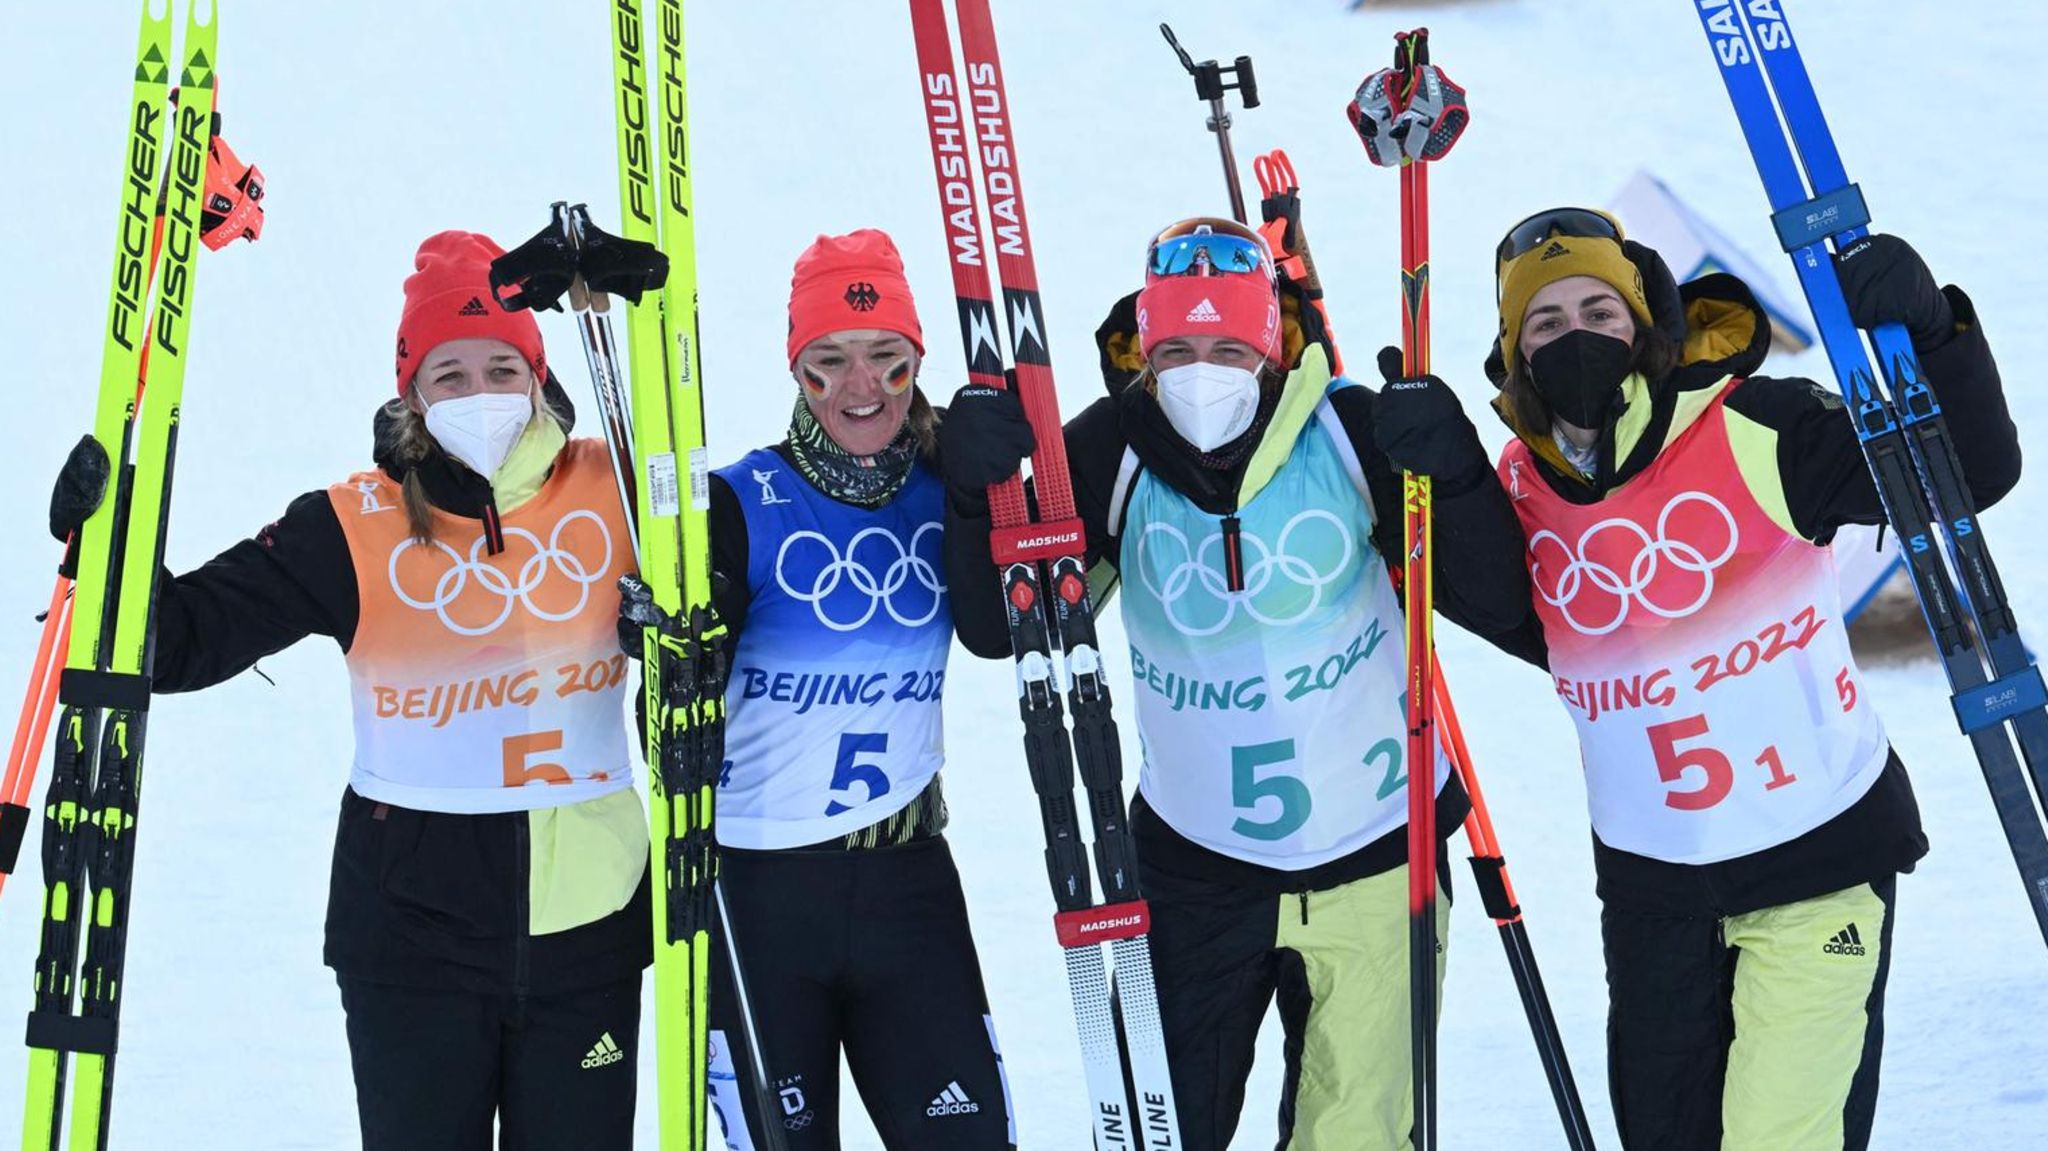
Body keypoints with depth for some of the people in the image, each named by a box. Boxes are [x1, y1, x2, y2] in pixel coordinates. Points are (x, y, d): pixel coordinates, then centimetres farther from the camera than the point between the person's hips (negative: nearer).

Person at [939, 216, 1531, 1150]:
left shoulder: (1353, 435, -14)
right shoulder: (1111, 455, -11)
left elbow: (1492, 601, -12)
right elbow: (996, 629, -10)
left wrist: (1450, 471, -27)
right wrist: (979, 493, -24)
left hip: (1375, 854, -1)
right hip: (1194, 864, 1)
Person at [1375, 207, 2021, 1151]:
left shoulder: (1750, 429, -15)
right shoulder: (1524, 485, -2)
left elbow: (1974, 470, -14)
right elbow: (1535, 632, 5)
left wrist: (1925, 331, -32)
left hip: (1819, 854, -4)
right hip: (1649, 882, 5)